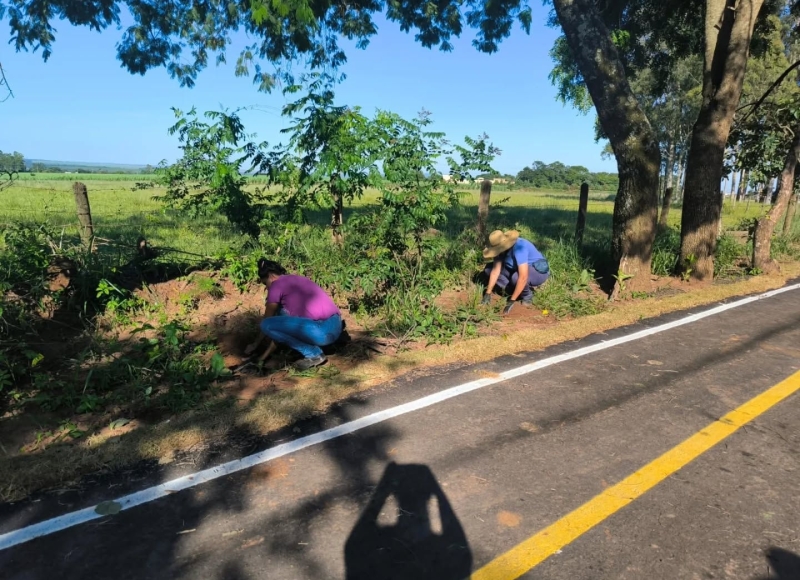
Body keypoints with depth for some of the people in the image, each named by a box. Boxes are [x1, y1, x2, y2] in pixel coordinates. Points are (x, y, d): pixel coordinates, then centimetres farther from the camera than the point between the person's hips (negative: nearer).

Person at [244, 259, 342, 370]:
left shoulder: (276, 285, 1)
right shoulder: (296, 280, 25)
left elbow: (267, 320, 12)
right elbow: (282, 321, 28)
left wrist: (255, 344, 29)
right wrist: (265, 355, 30)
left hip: (322, 331, -9)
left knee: (267, 325, -4)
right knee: (283, 312, 23)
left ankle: (314, 354, 1)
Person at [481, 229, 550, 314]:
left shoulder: (518, 247, -36)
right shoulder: (501, 247, -13)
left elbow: (523, 277, -40)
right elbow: (495, 270, -9)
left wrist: (512, 301, -37)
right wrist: (488, 293, -12)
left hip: (539, 271, -7)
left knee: (516, 277, -40)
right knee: (488, 269, -3)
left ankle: (528, 295, -6)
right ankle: (517, 291, 1)